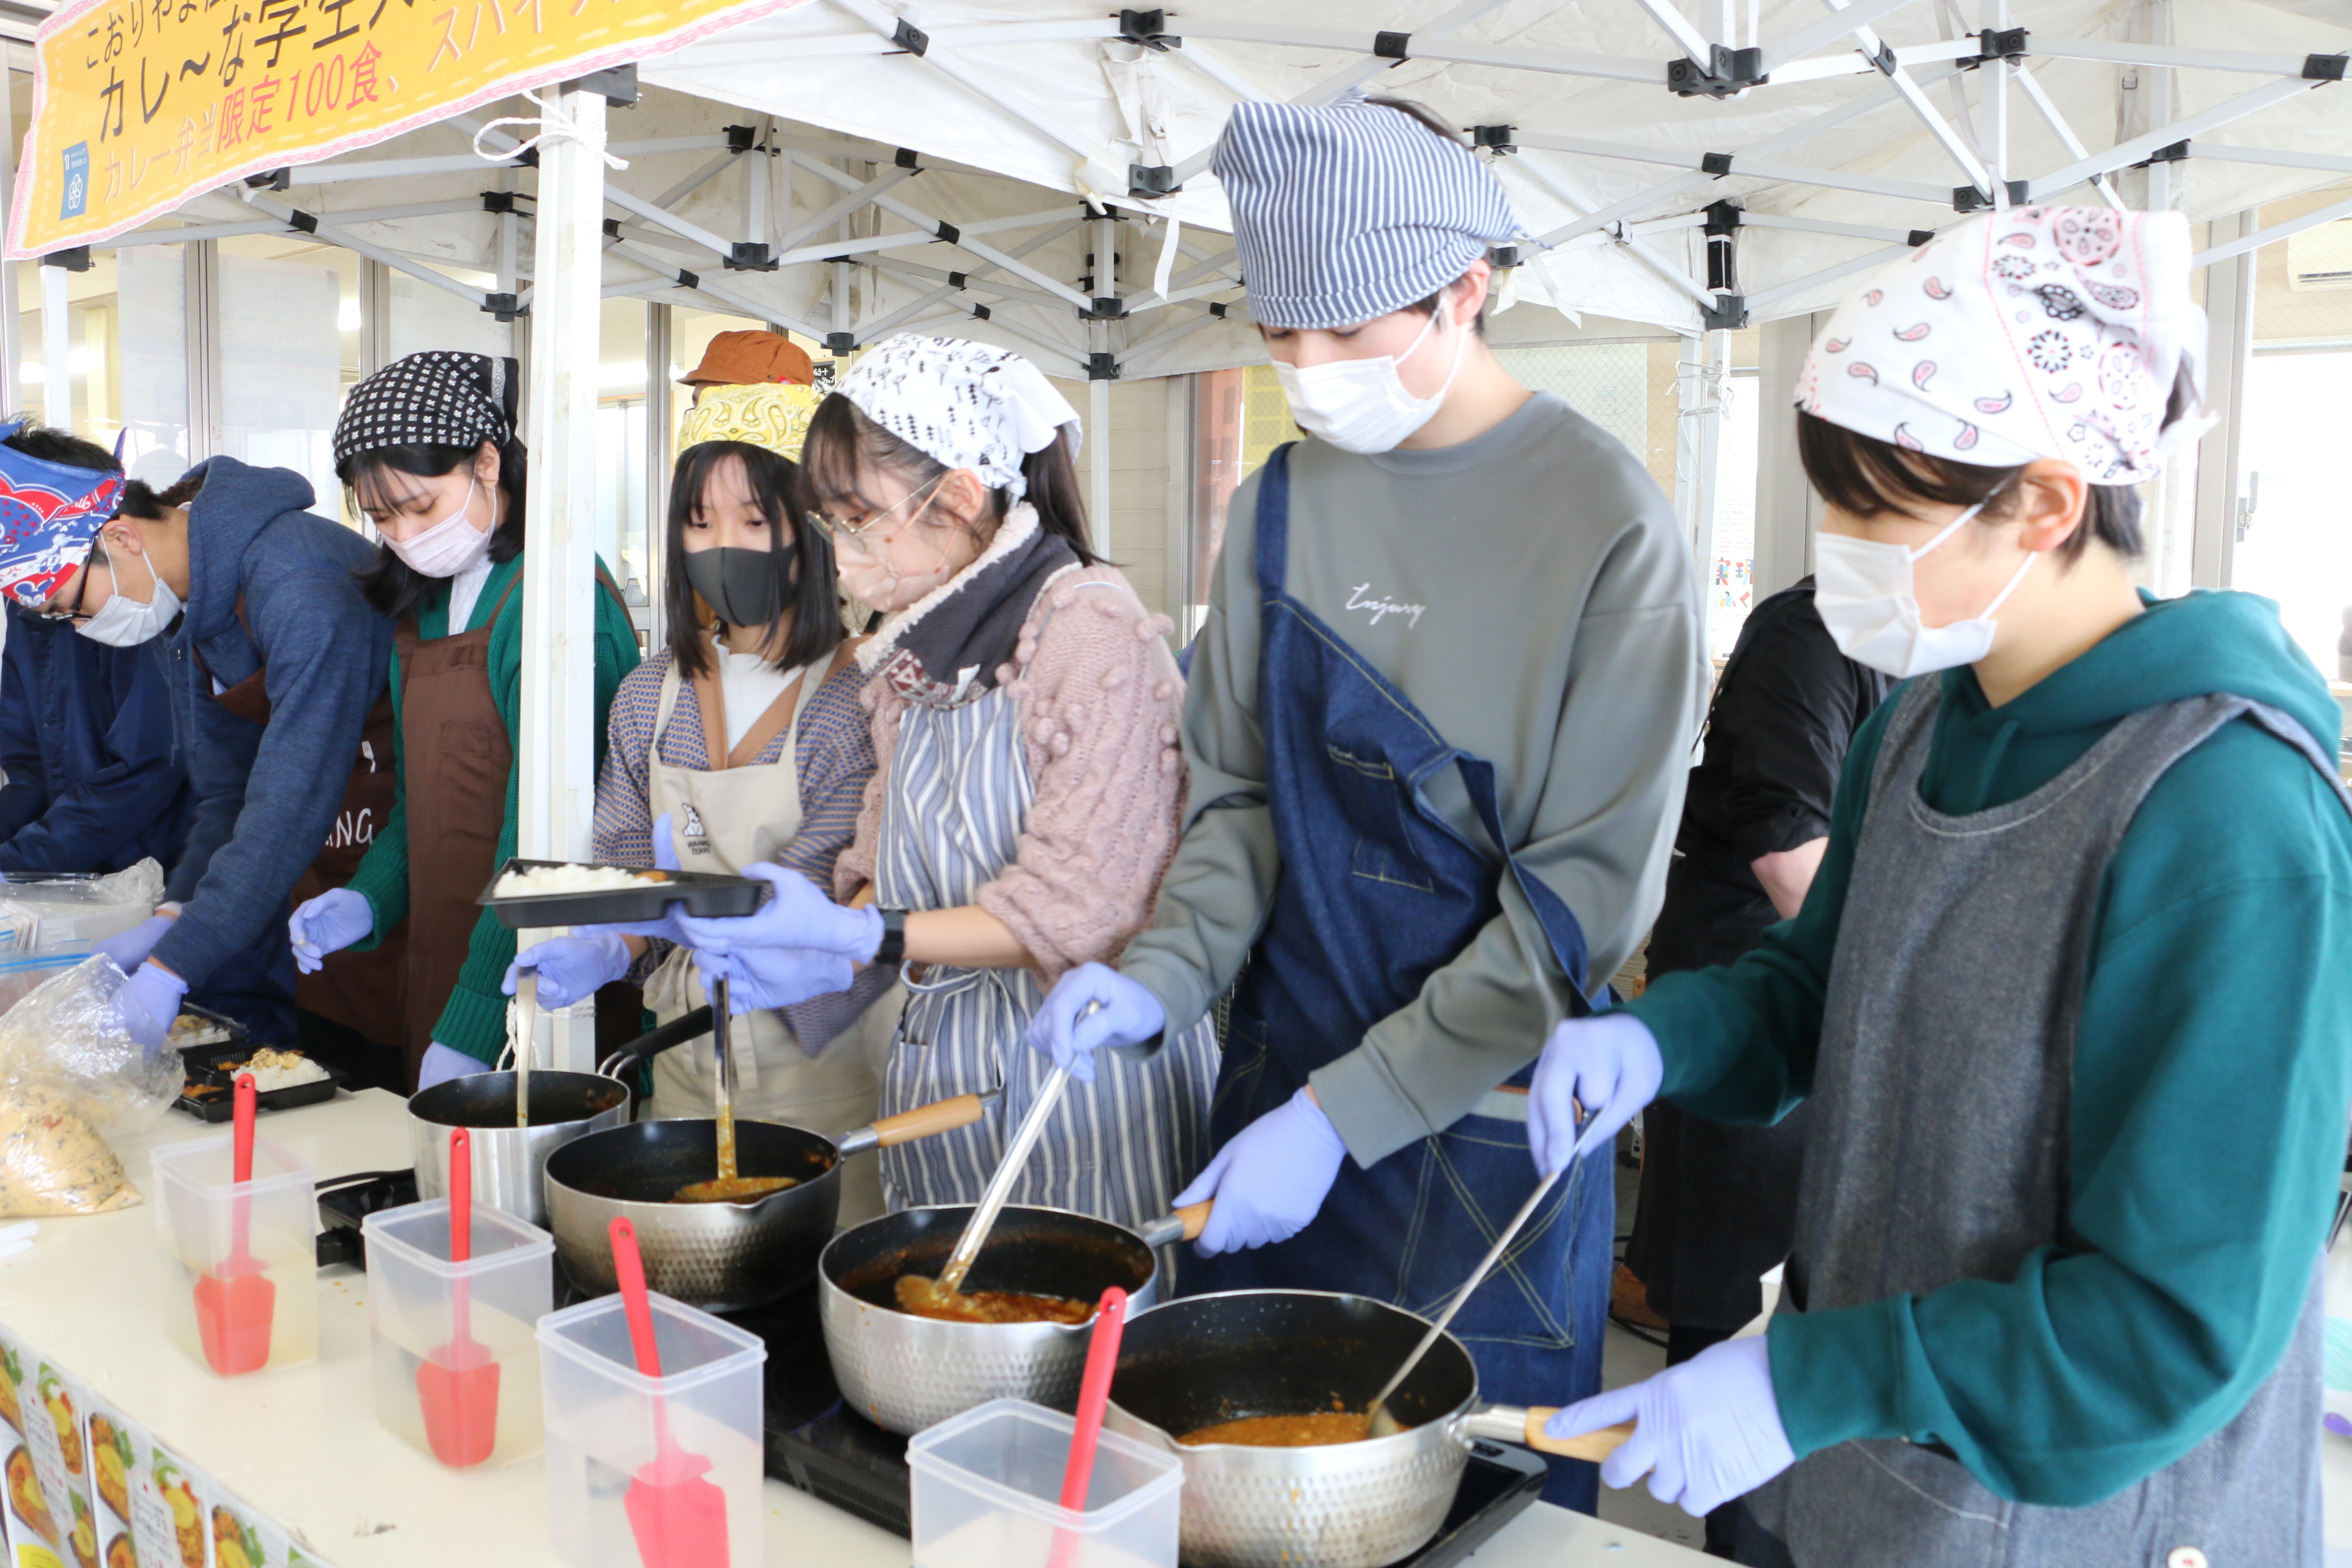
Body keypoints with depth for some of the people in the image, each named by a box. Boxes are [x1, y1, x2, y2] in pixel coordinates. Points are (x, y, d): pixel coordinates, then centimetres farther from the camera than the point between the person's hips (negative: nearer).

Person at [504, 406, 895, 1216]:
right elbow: (629, 862, 12)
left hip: (820, 1048, -5)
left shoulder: (859, 694, -11)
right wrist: (607, 948, -7)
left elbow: (829, 879, -17)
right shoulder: (650, 696, 7)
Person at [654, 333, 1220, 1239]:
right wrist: (818, 955, -7)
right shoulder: (911, 658, 11)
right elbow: (887, 873, 13)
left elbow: (1074, 909, -18)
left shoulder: (1094, 632, -13)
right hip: (936, 1071, 7)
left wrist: (855, 936, -23)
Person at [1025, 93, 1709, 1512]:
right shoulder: (1283, 505, 2)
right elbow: (1244, 795, 7)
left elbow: (1585, 894, -16)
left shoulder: (1607, 527, -14)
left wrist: (1341, 1116, -18)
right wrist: (1163, 978, -11)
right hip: (1283, 1071, 5)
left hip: (1484, 1118, -4)